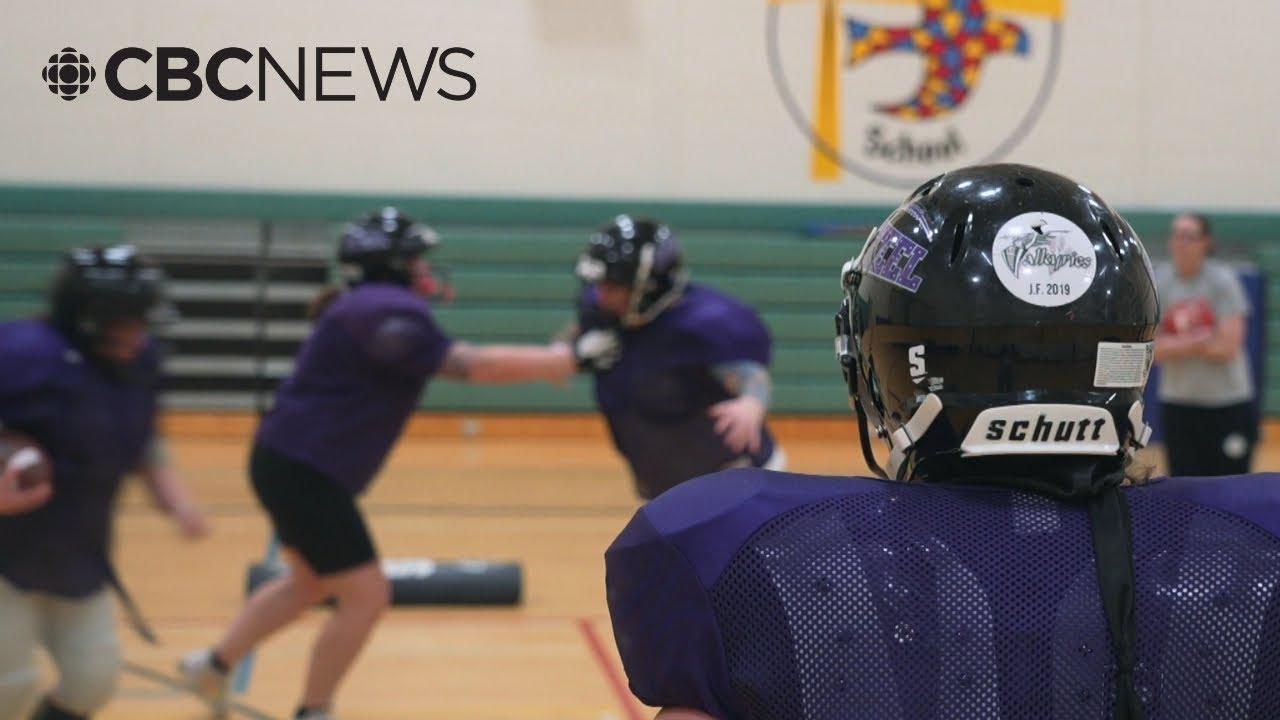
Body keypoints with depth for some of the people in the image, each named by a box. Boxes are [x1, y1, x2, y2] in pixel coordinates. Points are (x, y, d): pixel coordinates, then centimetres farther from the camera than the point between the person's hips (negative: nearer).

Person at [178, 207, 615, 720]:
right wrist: (570, 357, -25)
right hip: (303, 471, -11)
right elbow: (471, 366, -27)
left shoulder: (374, 307, 15)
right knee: (366, 595, -4)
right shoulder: (388, 313, -20)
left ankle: (212, 665, 35)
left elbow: (455, 362, 12)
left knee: (311, 581, 28)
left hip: (292, 465, 11)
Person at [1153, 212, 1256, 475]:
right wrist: (1194, 343, -18)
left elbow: (1227, 347, -14)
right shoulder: (1158, 282, -1)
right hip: (1178, 404, 2)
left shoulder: (1223, 281, -8)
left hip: (1228, 403, -2)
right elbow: (1152, 348, -7)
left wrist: (1175, 347, -9)